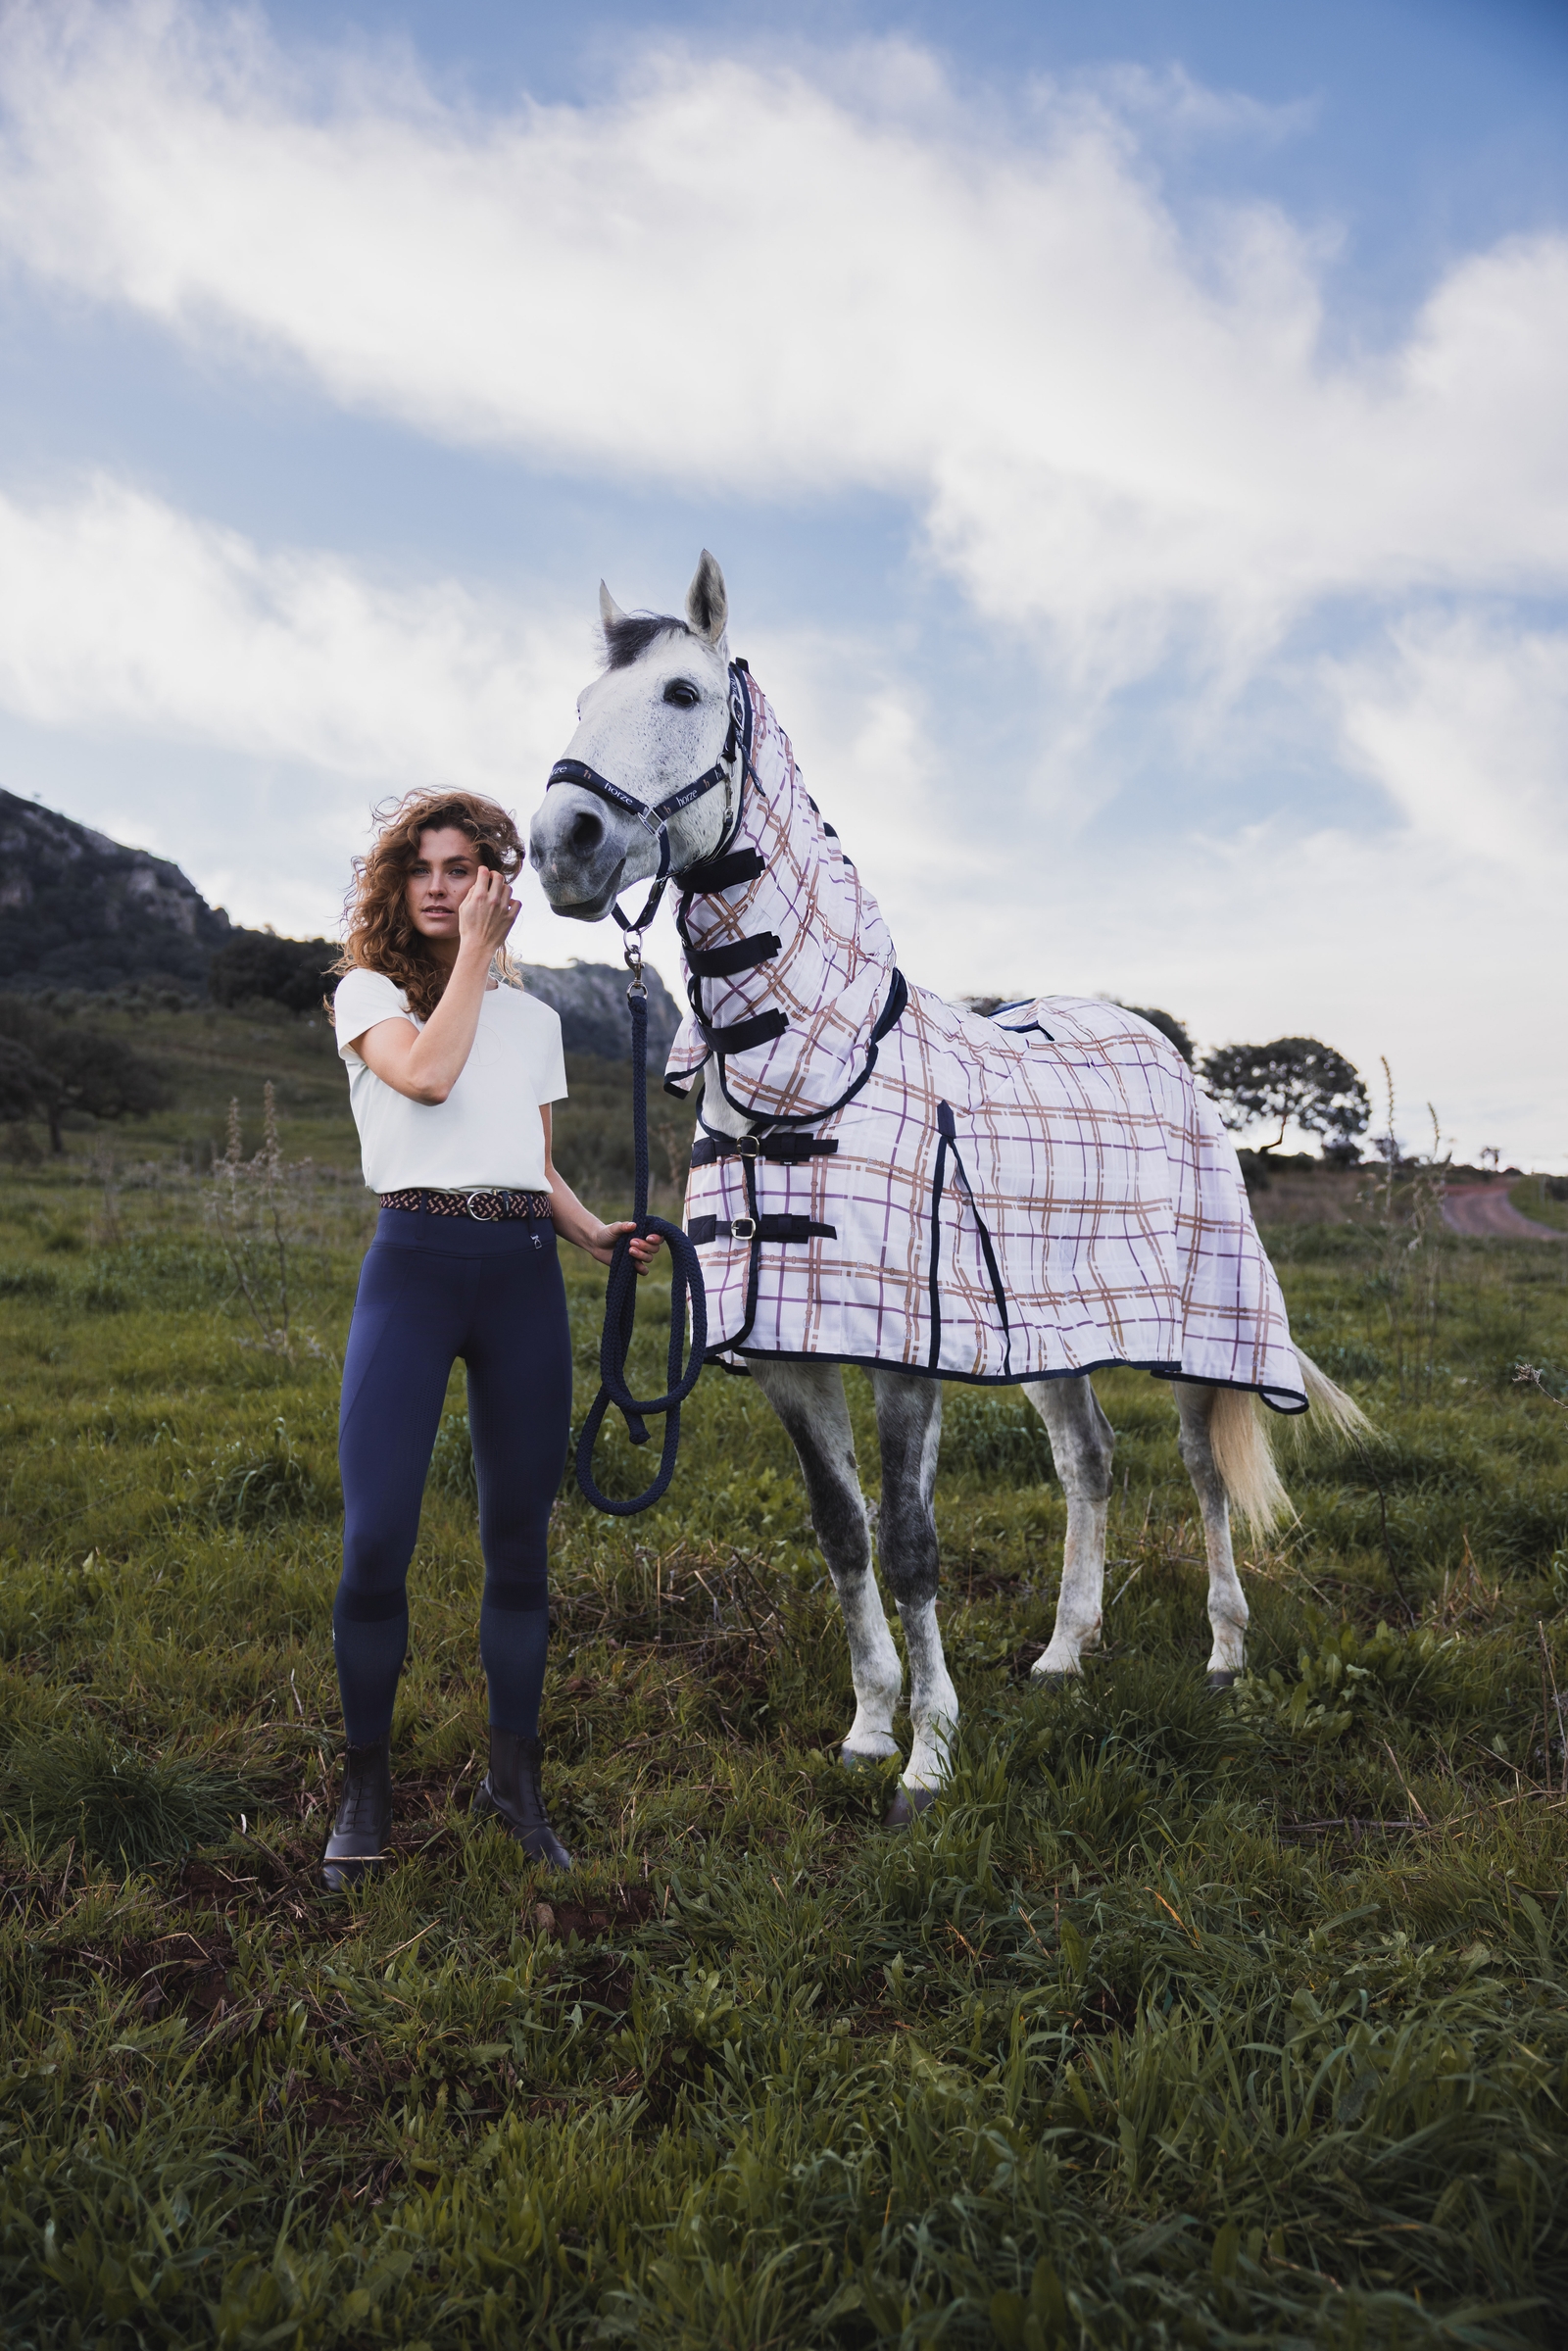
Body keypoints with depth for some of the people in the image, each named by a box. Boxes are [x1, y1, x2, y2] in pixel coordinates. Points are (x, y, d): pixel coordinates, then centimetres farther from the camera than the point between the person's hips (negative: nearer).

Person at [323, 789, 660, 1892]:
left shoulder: (534, 1018, 19)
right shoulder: (370, 993, 8)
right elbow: (426, 1075, -14)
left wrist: (599, 1232, 1)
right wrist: (473, 954, -6)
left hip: (523, 1271, 3)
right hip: (414, 1261, -3)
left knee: (520, 1539, 5)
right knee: (376, 1541, -8)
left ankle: (516, 1776, 19)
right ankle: (367, 1784, 12)